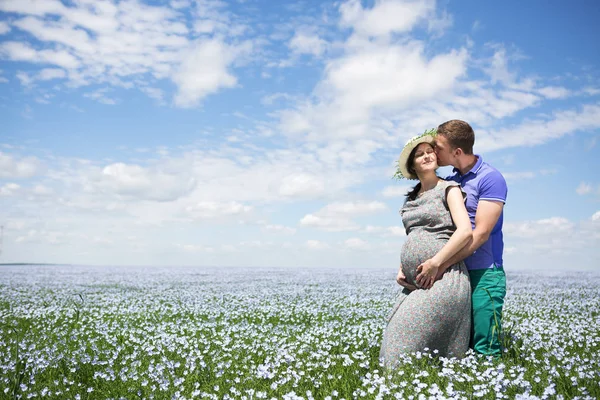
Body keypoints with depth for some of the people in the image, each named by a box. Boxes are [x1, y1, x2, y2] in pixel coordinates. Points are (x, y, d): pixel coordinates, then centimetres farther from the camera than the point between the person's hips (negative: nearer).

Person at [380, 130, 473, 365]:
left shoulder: (448, 189, 2)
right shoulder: (410, 199, 21)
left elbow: (465, 231, -11)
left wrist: (435, 263, -16)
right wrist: (402, 268, 12)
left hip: (444, 279, -7)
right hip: (415, 283, 7)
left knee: (405, 344, -14)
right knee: (394, 337, 0)